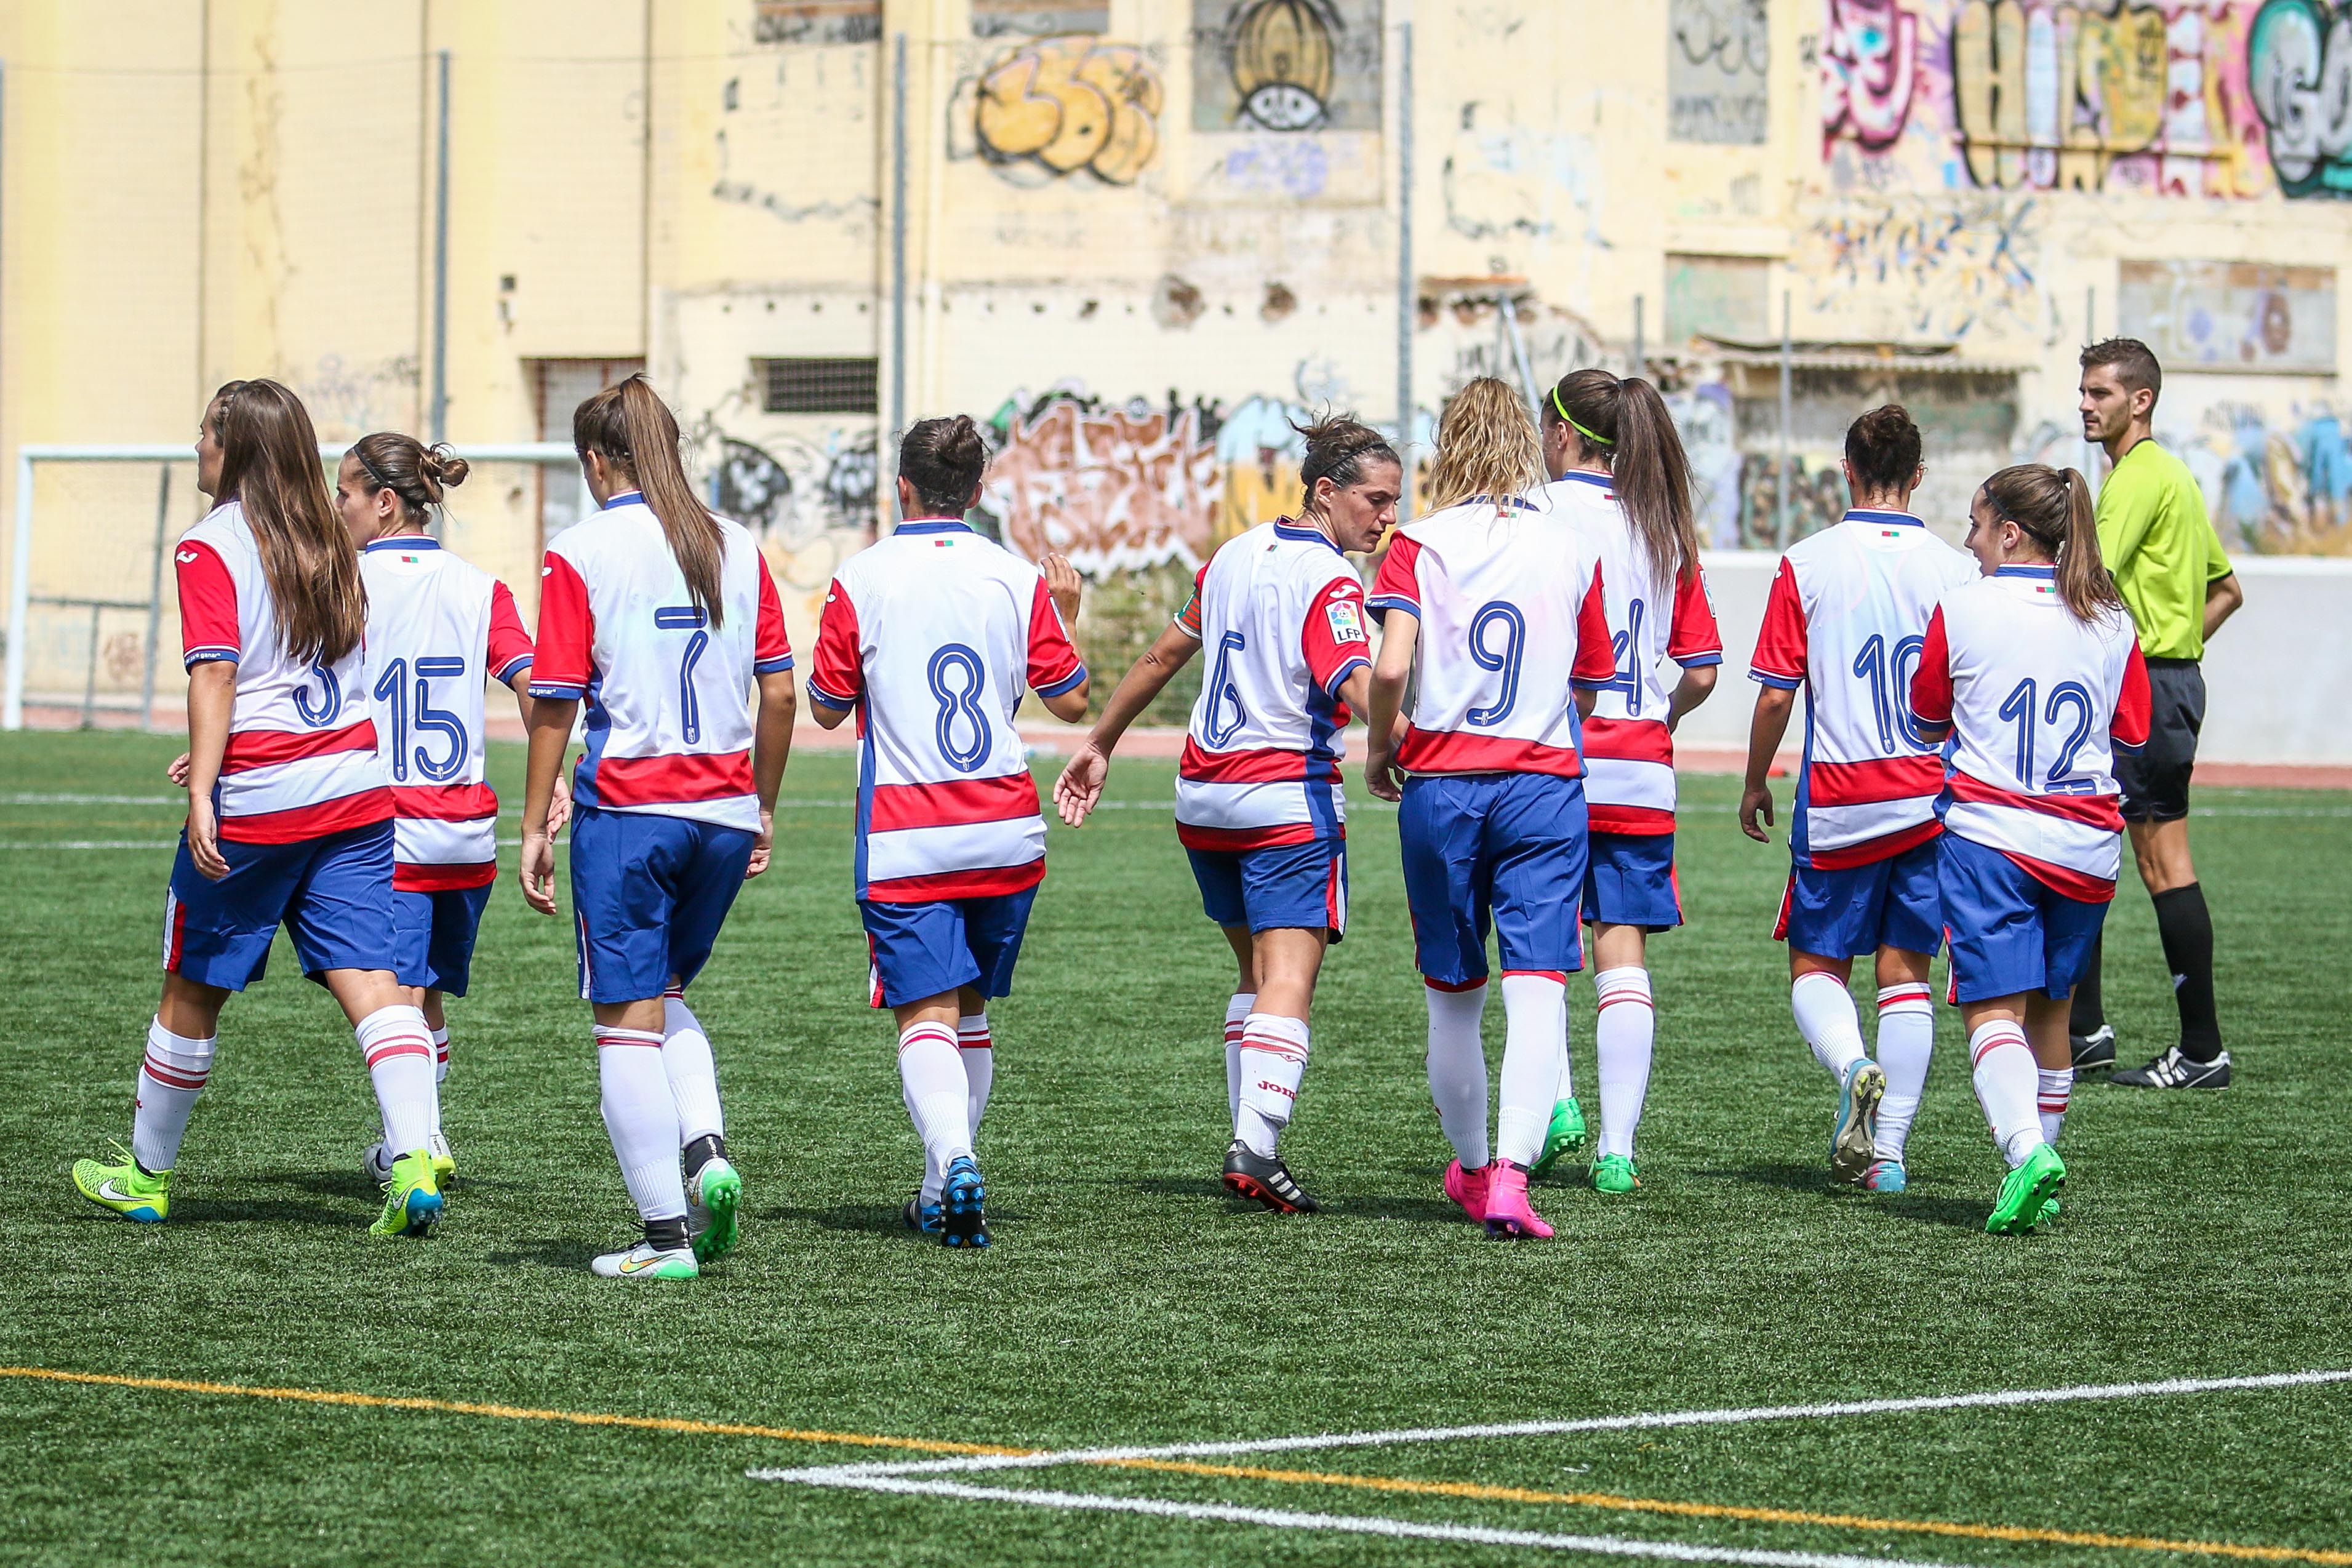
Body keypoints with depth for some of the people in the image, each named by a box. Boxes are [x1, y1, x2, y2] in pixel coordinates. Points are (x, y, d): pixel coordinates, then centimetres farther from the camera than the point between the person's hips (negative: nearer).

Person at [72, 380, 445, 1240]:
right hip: (355, 791, 5)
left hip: (256, 802, -5)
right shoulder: (328, 544, 14)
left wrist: (203, 791, -21)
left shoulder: (210, 548, -7)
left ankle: (147, 1174, 24)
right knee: (369, 976, -3)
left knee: (193, 989, 10)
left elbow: (216, 676, -16)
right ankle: (415, 1163, -19)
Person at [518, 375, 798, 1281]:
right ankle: (707, 1149, -1)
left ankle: (666, 1234, -2)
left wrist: (534, 828, -1)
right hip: (724, 813, 5)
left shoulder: (580, 556, -5)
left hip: (627, 807, -5)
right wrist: (763, 808, 18)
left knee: (629, 1017, 1)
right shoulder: (737, 549, 7)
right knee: (666, 992, 23)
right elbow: (779, 694, 7)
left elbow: (554, 704, -7)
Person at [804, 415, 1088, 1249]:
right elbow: (1070, 701, 5)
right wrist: (1067, 615, 20)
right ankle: (942, 1194, 22)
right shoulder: (1018, 579, 0)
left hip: (904, 842, -3)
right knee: (970, 1011, 17)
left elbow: (828, 707, 3)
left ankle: (953, 1162, -32)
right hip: (1005, 835, 3)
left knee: (926, 1013, -7)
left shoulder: (859, 582, -6)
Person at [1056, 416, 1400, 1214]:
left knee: (1258, 971, 18)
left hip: (1204, 794, 8)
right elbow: (1361, 686, -28)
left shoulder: (1237, 555, 12)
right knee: (1289, 978, -12)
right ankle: (1256, 1146, -26)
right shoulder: (1328, 583, -12)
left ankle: (1249, 1143, 15)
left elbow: (1164, 655, 21)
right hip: (1289, 798, -8)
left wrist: (1099, 743, 30)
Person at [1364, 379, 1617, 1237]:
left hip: (1440, 782, 1)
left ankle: (1470, 1170, 29)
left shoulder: (1421, 544, -2)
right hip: (1544, 782, -1)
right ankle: (1512, 1174, -23)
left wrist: (1379, 748, 3)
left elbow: (1391, 664, -14)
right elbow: (1589, 686, 9)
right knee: (1538, 988, -7)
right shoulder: (1574, 548, 3)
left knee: (1452, 997, 14)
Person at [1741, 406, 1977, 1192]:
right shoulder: (1956, 570, -1)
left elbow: (1775, 694, -4)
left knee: (1816, 965, 11)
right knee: (1906, 972, 7)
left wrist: (1755, 782, 11)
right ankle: (1889, 1151, 3)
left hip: (1836, 800, -2)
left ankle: (1853, 1068, -19)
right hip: (1931, 795, 2)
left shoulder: (1805, 565, -5)